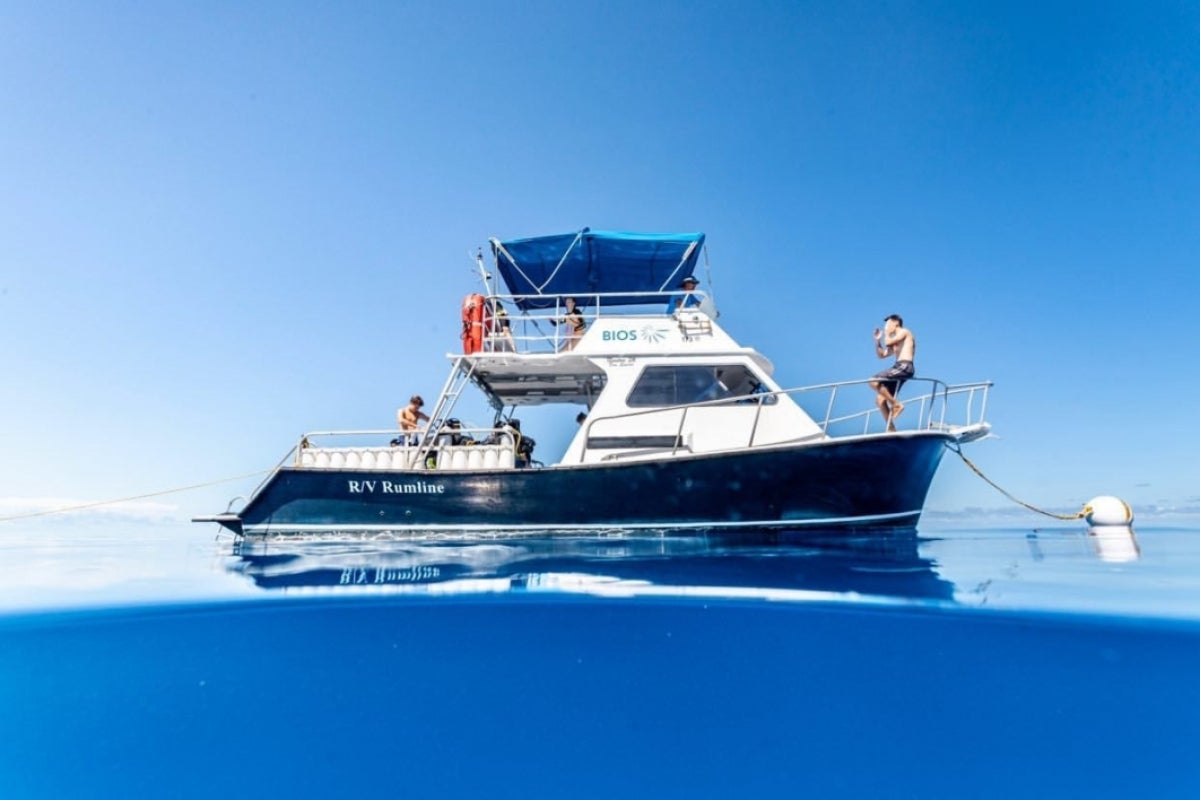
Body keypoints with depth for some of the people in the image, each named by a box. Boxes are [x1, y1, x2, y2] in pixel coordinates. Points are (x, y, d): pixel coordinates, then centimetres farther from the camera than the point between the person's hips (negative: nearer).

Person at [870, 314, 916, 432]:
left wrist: (887, 332, 8)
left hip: (904, 367, -9)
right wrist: (877, 340, 21)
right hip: (899, 368, 9)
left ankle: (896, 404, -15)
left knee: (874, 381, -22)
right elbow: (881, 355, 31)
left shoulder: (904, 331, 3)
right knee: (880, 399, 3)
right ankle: (891, 429, 1)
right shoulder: (896, 342, 29)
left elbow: (888, 342, -11)